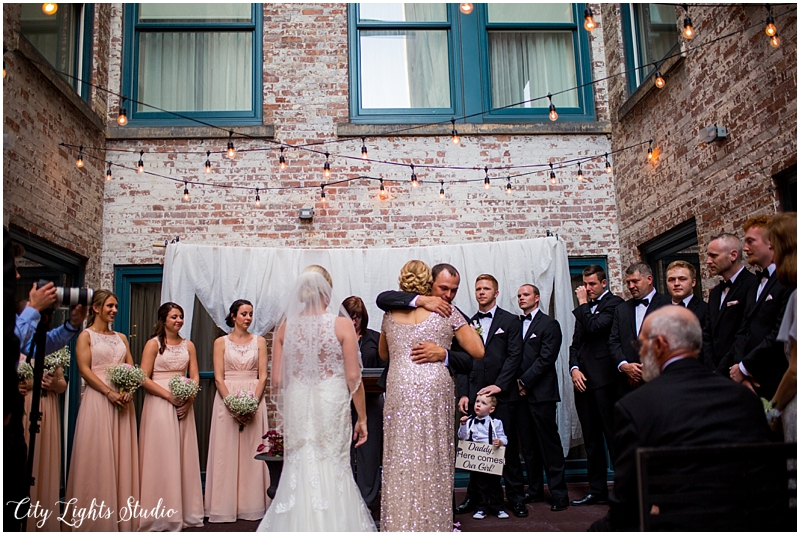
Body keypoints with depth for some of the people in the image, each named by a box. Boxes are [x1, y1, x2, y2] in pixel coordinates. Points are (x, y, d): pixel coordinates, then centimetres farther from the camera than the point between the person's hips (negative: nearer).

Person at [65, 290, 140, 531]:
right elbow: (84, 369, -8)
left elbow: (131, 368, 12)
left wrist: (128, 391, -7)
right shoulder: (86, 335, 2)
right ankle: (97, 515, 6)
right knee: (98, 455, -3)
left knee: (121, 455, 5)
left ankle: (121, 512, 13)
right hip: (98, 399, -5)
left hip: (122, 400, 5)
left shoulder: (121, 337, 17)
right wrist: (109, 392, -16)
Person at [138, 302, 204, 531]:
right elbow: (144, 378, -8)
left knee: (184, 456, 6)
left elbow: (195, 376, 9)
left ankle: (183, 510, 16)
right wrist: (169, 395, -15)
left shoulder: (188, 345, 11)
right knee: (162, 456, -2)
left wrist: (189, 398, -8)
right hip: (159, 404, -4)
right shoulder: (153, 344, -2)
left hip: (184, 406, 4)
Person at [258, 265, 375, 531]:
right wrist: (362, 418, 2)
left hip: (297, 407, 2)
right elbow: (353, 377, -8)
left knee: (299, 472, 11)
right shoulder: (342, 325, -7)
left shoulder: (286, 327, 1)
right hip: (332, 407, -2)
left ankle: (300, 523, 19)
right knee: (333, 472, 7)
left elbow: (276, 381, 2)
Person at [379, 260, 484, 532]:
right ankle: (433, 522, 13)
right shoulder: (447, 312, 2)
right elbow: (478, 351, 4)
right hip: (435, 389, -2)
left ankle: (399, 523, 12)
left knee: (400, 460, 7)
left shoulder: (390, 315, 11)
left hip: (399, 390, 2)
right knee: (433, 461, 6)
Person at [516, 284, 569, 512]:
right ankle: (534, 490, 18)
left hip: (541, 392, -5)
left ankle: (559, 493, 3)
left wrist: (525, 382, -11)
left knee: (549, 443, -3)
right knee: (528, 444, 9)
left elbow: (546, 358, -9)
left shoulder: (549, 324, -1)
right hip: (521, 391, 6)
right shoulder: (515, 324, 15)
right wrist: (517, 382, 0)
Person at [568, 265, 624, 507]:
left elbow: (594, 326, -19)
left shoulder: (614, 303, -3)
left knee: (613, 436, -4)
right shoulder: (584, 309, 20)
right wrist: (574, 368, 3)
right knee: (591, 440, 11)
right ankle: (597, 490, 18)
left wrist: (582, 303, -6)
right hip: (583, 380, 8)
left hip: (605, 379, -7)